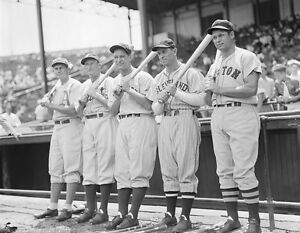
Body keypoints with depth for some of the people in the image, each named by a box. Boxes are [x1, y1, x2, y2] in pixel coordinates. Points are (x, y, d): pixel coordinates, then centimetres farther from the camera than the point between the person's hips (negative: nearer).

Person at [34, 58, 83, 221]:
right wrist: (47, 102, 3)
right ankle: (53, 208, 14)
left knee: (71, 168, -7)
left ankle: (67, 208, -5)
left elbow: (73, 110, -17)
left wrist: (51, 105, -15)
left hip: (71, 127, -9)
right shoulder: (56, 87, 19)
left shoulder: (74, 85, -7)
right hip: (57, 128, 9)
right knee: (55, 169, 9)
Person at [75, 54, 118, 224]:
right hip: (88, 125, 7)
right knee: (88, 168, 5)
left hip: (105, 123, -7)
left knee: (105, 166, -8)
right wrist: (82, 102, -1)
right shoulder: (85, 85, 19)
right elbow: (78, 112, 19)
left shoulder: (108, 81, 0)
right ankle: (90, 209, 12)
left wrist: (96, 95, -13)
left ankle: (103, 211, -4)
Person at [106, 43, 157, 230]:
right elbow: (113, 110, 16)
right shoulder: (116, 81, 19)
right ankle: (122, 213, 10)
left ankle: (133, 216, -4)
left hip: (142, 122, -7)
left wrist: (129, 90, -14)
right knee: (122, 172, 5)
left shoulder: (143, 77, -3)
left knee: (139, 172, -7)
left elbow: (148, 104, -12)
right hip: (123, 125, 7)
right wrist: (118, 97, -3)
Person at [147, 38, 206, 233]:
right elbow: (155, 110, 17)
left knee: (186, 170, -7)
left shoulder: (190, 73, 0)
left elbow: (201, 100, -11)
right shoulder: (159, 79, 18)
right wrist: (160, 101, -5)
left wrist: (177, 93, -12)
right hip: (165, 123, 6)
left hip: (185, 121, -6)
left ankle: (186, 217, -3)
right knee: (168, 171, 8)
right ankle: (170, 215, 16)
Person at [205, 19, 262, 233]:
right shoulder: (215, 65, 21)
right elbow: (208, 99, 19)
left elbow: (251, 89, -13)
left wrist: (220, 89, -13)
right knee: (224, 171, 7)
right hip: (218, 117, 7)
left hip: (242, 114, -7)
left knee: (243, 171, -11)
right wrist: (208, 91, -4)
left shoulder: (247, 57, 0)